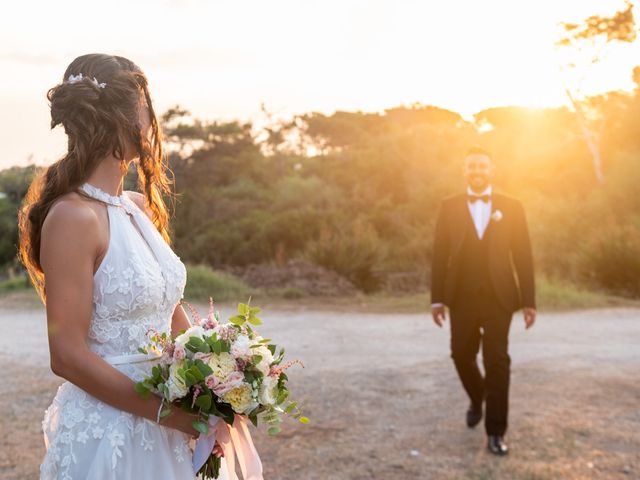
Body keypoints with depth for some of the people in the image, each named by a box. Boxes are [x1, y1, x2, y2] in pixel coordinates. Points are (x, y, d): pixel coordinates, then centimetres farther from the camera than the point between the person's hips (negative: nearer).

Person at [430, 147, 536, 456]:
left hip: (498, 295, -1)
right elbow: (440, 254, 3)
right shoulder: (449, 207, 5)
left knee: (497, 362, -4)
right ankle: (477, 398, 39)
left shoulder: (511, 207, 4)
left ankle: (495, 432, 5)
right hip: (462, 296, 1)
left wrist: (529, 300, -2)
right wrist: (437, 298, -3)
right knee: (462, 355, 7)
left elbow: (523, 255, 3)